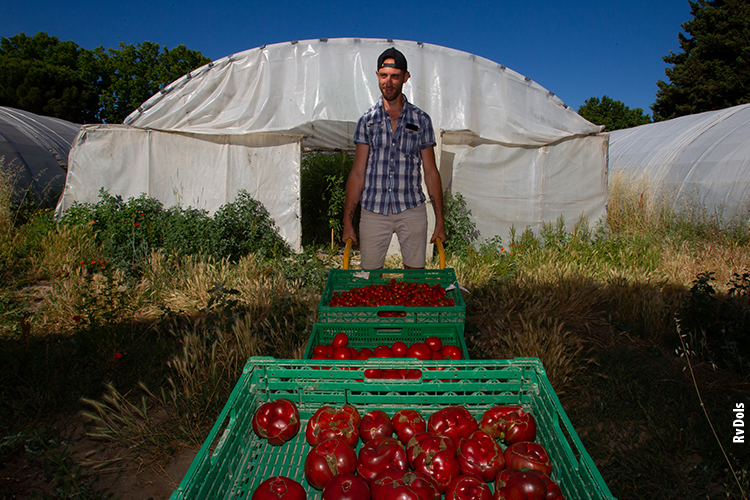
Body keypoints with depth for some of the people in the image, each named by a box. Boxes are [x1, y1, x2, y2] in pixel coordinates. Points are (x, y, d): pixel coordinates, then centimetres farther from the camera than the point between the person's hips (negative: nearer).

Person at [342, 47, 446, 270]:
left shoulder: (421, 120, 6)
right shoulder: (367, 120, 6)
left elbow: (431, 172, 7)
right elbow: (357, 172, 5)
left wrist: (440, 220, 2)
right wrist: (347, 221, 0)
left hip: (411, 210, 0)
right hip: (373, 211, 0)